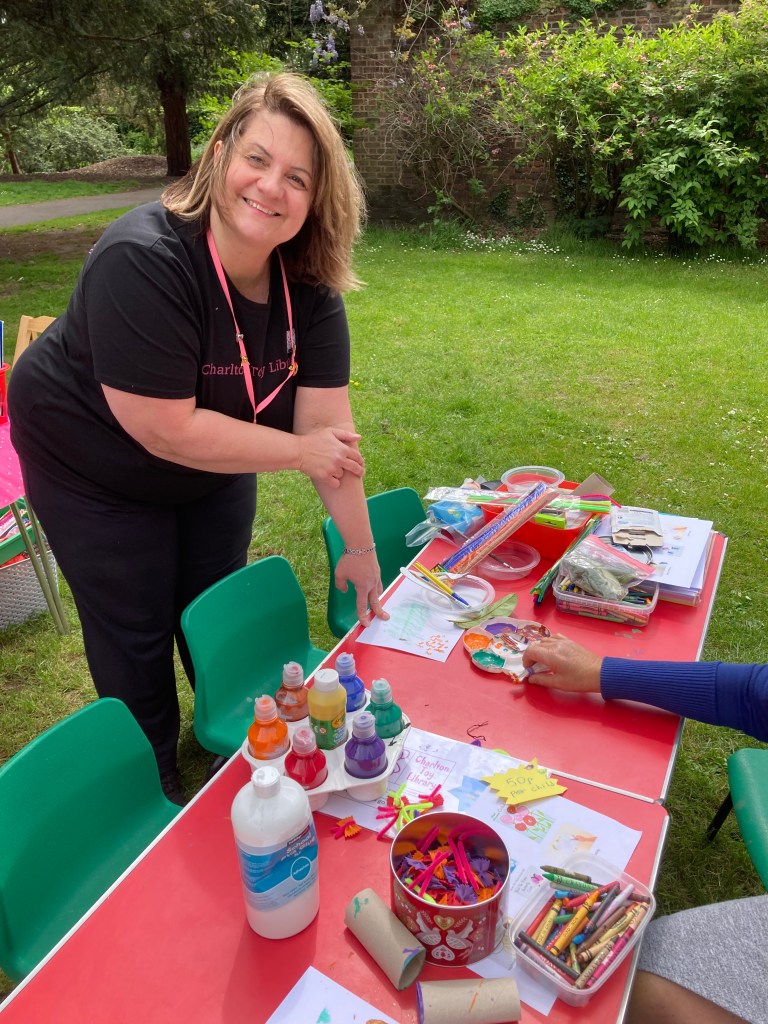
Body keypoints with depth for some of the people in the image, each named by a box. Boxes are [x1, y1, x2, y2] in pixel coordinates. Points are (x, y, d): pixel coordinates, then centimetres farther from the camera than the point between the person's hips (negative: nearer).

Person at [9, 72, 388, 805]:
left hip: (210, 466, 6)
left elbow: (327, 422, -18)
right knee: (137, 635, 6)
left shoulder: (308, 283, -17)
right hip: (94, 465, -5)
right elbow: (166, 429, -34)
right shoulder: (143, 261, -34)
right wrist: (299, 452, -26)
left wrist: (360, 547, -17)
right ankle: (153, 788, 35)